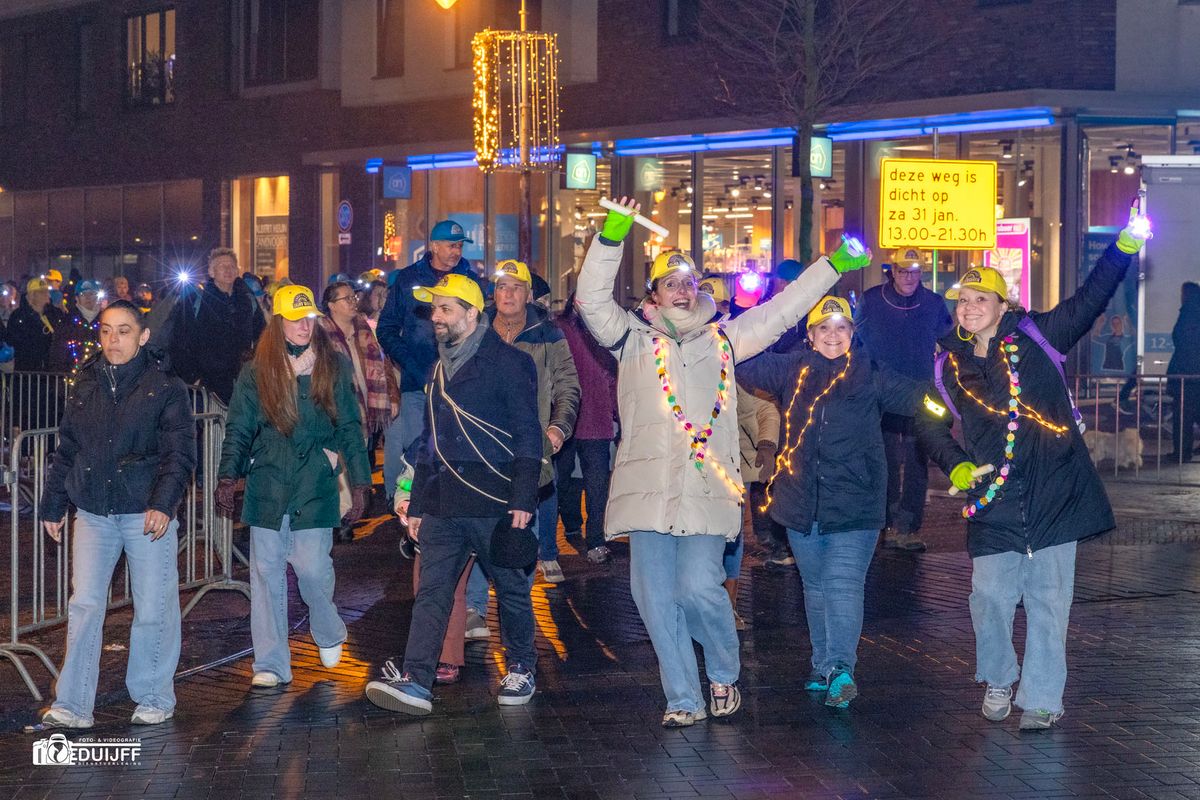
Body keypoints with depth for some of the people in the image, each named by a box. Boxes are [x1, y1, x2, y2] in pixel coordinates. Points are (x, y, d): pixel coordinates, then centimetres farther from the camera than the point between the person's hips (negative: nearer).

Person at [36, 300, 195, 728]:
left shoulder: (166, 388, -3)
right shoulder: (86, 384, 10)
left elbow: (180, 453, -8)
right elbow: (66, 450, 16)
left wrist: (164, 503, -20)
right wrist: (53, 505, 16)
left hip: (148, 514, -3)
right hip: (93, 513, 4)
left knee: (154, 609, 4)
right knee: (84, 606, 1)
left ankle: (154, 699, 19)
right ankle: (73, 705, 5)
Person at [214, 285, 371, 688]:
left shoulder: (333, 367, 4)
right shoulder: (256, 371, 4)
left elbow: (349, 428, 5)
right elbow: (238, 430, 6)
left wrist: (360, 484, 0)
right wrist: (227, 477, -6)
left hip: (315, 487, -1)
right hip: (267, 485, 1)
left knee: (312, 568, -7)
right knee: (266, 573, 1)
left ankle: (329, 635, 24)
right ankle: (271, 664, 9)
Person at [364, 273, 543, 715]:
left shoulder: (508, 363, -4)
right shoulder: (440, 368, 18)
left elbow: (527, 435, -7)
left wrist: (523, 499, -14)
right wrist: (416, 503, 21)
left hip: (495, 501, -6)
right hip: (442, 504, 6)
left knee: (511, 589, 7)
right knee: (431, 592, -4)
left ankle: (521, 670, 22)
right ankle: (415, 680, -10)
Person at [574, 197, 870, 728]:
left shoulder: (722, 340, 17)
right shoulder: (635, 340, 11)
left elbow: (782, 310, 22)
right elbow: (592, 300, -3)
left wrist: (834, 265, 20)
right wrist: (613, 234, -13)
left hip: (708, 489, 0)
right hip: (648, 487, 0)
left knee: (699, 588, -14)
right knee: (655, 596, -1)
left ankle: (724, 675, 12)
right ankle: (683, 699, 12)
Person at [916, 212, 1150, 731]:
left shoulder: (1036, 338, 0)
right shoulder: (950, 365, 7)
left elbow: (1089, 300, -7)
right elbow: (929, 423, 20)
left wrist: (1125, 245, -18)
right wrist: (955, 464, 4)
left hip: (1054, 495, -2)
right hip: (993, 503, 2)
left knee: (1048, 601, 2)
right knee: (990, 598, 2)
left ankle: (1041, 698, 13)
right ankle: (998, 680, 27)